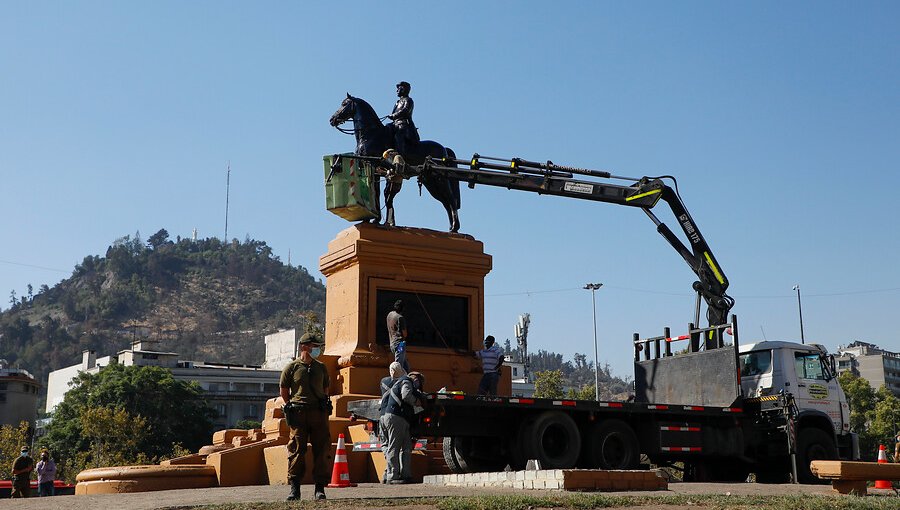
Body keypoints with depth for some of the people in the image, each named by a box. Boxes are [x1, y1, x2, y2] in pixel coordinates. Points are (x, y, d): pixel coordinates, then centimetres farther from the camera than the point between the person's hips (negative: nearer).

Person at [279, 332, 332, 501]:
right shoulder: (292, 367, 3)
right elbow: (284, 391, 8)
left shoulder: (321, 367, 15)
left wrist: (324, 406, 12)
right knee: (297, 450, -4)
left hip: (319, 413, 3)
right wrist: (292, 408, 6)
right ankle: (294, 488, 2)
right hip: (299, 414, -3)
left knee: (321, 450, 1)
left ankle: (320, 488, 6)